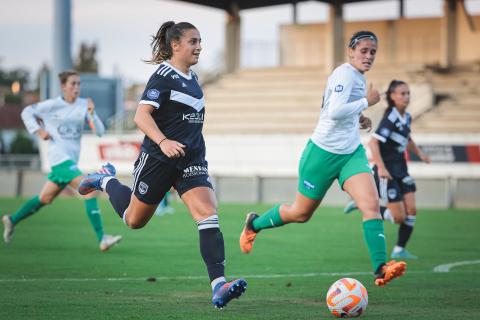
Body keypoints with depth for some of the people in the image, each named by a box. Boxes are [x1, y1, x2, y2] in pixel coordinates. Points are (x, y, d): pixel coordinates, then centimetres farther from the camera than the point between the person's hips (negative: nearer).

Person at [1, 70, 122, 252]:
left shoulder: (84, 105, 4)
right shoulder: (52, 105, -6)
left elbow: (100, 132, -2)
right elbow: (27, 112, 7)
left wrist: (92, 114, -17)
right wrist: (39, 131, -3)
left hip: (71, 159, 6)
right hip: (59, 157, -6)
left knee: (45, 199, 18)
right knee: (90, 191, -20)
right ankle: (102, 239, -23)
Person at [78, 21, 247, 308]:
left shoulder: (192, 78, 12)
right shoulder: (163, 77, -12)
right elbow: (141, 115, -22)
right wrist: (163, 142, -36)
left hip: (192, 160, 6)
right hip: (158, 159, -6)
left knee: (208, 214, -17)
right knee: (134, 220, 13)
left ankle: (218, 285, -26)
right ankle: (106, 180, 43)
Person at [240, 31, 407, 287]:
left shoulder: (357, 76, 11)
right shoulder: (345, 74, -17)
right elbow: (334, 112, -31)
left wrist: (358, 118, 11)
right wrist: (366, 102, -22)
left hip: (352, 152, 7)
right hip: (323, 152, -7)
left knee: (371, 205, -16)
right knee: (301, 213, 10)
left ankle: (380, 269, -22)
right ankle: (254, 223, 38)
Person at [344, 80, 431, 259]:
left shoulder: (406, 118, 7)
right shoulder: (390, 118, -18)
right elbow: (373, 142, -24)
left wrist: (419, 153, 13)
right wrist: (381, 167, -31)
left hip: (400, 169, 8)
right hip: (387, 172, -8)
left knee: (411, 211, -1)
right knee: (399, 217, -6)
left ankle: (399, 250, 10)